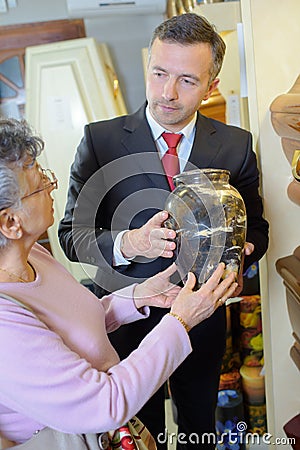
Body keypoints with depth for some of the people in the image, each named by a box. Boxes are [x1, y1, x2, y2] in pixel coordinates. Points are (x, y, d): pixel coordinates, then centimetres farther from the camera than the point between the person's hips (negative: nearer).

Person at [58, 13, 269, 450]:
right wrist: (127, 243, -32)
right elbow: (72, 234, -11)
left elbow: (256, 228, 1)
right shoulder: (100, 140, -12)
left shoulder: (236, 146, -6)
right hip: (126, 315, -1)